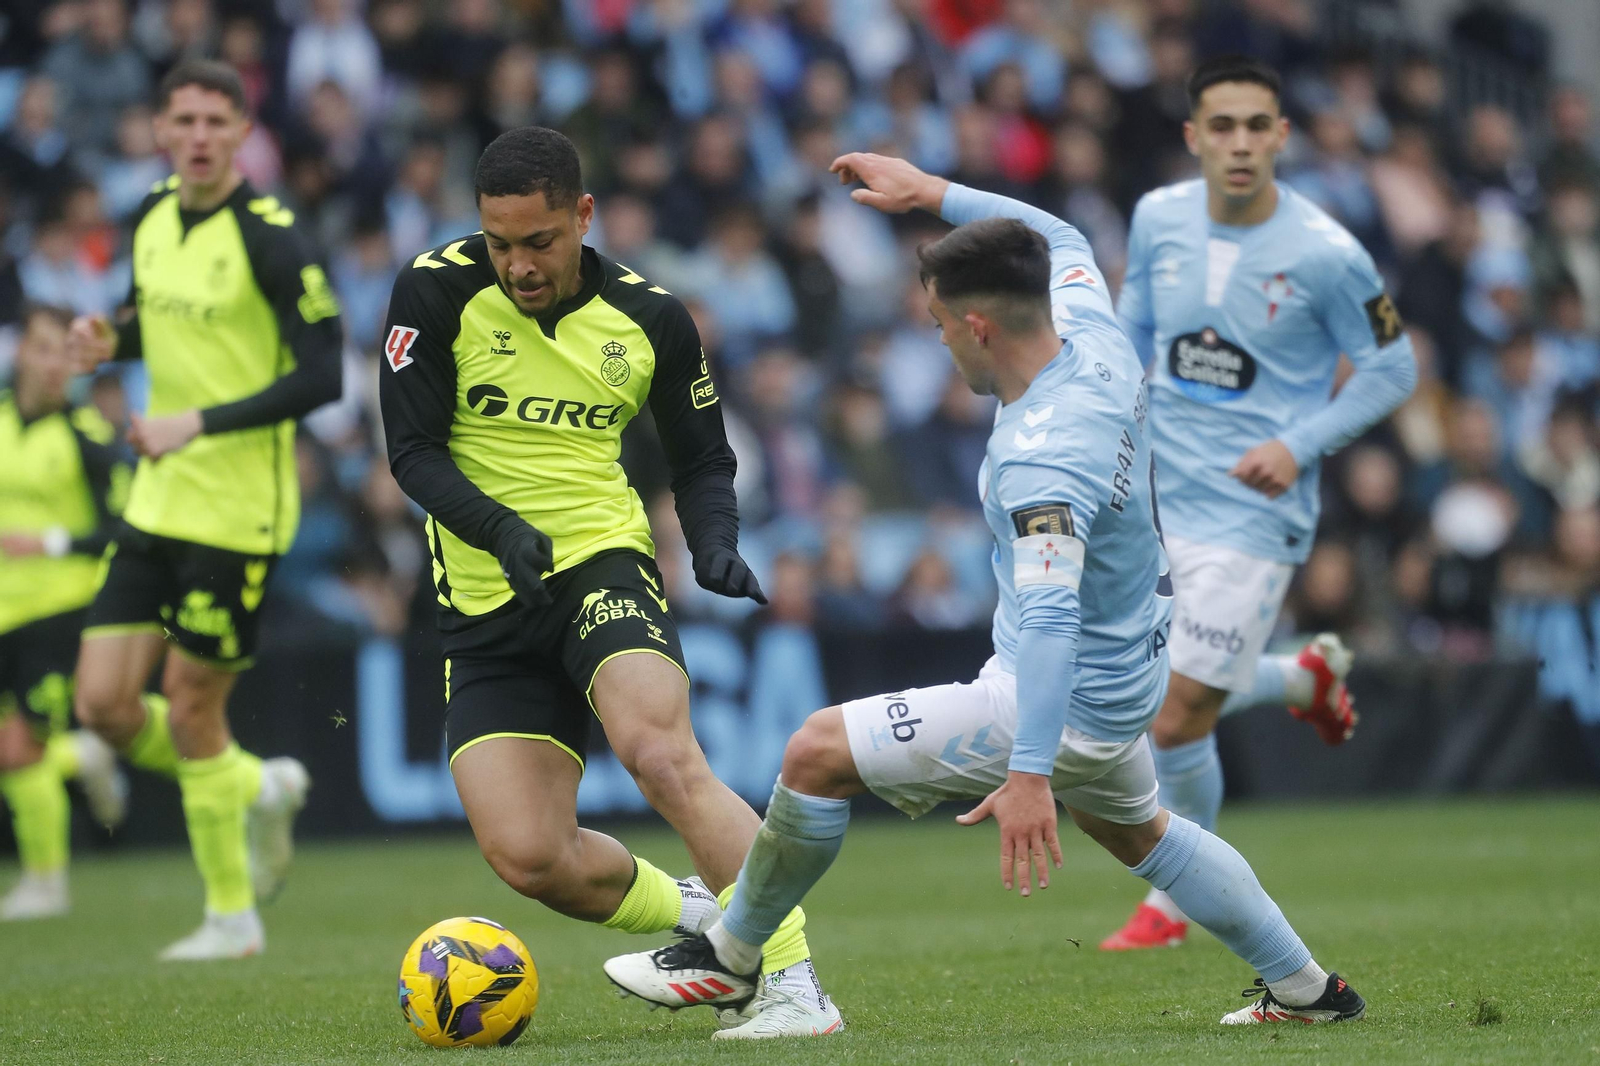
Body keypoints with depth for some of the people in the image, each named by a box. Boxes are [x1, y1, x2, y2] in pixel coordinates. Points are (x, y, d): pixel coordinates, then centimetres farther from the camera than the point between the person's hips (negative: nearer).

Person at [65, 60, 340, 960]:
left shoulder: (271, 238, -15)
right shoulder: (154, 218, 7)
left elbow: (322, 376, -18)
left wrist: (198, 424, -23)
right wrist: (115, 340, 1)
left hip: (240, 512, -7)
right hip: (158, 505, 7)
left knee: (190, 711, -2)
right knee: (105, 703, 1)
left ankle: (232, 914, 15)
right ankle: (258, 789, 26)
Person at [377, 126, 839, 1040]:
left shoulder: (650, 317, 1)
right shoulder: (438, 291, -5)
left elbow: (703, 460, 12)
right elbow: (413, 450, -6)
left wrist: (716, 545, -10)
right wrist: (500, 530, -23)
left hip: (605, 563, -1)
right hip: (487, 605, 1)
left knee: (662, 753, -30)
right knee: (526, 858, -10)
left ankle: (795, 983, -27)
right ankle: (696, 916, 20)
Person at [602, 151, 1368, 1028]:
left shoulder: (1041, 455, -33)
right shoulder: (1096, 344, -9)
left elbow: (1048, 615, -44)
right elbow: (1061, 242, 15)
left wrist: (1029, 774, -52)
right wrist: (933, 193, 15)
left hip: (1059, 704, -9)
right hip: (1128, 679, 9)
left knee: (818, 752, -7)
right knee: (1137, 830, 35)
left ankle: (729, 958, 9)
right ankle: (1305, 988, 43)